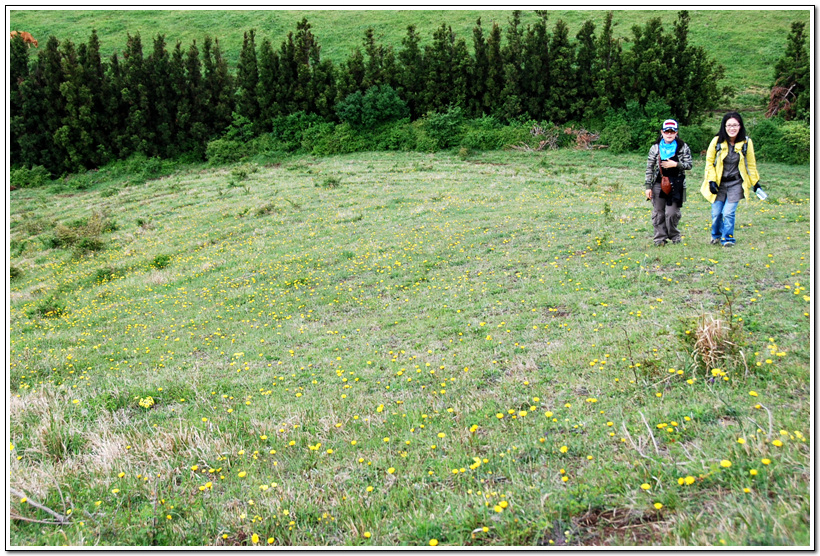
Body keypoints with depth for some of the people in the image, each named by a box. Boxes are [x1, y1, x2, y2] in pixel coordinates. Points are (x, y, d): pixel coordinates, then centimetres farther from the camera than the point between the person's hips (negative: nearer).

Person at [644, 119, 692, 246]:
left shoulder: (683, 147, 5)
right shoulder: (655, 148, 7)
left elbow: (689, 165, 4)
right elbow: (649, 168, 8)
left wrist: (676, 164, -13)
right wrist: (648, 186, 3)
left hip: (676, 185, -2)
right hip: (659, 184, 2)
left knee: (672, 213, -6)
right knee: (658, 213, 1)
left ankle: (674, 236, 14)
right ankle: (660, 238, 10)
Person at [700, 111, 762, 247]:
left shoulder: (746, 142, -5)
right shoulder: (717, 141, -7)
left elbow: (751, 164, 7)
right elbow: (709, 162, 1)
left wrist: (755, 182, 10)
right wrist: (712, 180, -7)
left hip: (736, 183, 0)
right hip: (719, 183, 1)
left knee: (728, 213, -10)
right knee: (716, 212, 1)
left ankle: (728, 238, 9)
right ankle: (716, 235, 28)